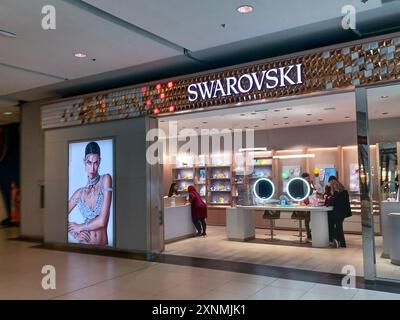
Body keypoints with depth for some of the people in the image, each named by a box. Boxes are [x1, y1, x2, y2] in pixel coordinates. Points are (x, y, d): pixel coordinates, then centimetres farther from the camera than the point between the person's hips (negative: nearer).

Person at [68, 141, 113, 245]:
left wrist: (80, 227, 4)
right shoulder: (79, 193, 6)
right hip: (84, 246, 2)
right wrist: (75, 234, -1)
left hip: (102, 246, -2)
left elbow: (102, 221, -8)